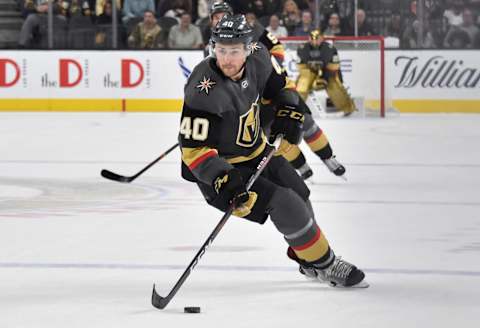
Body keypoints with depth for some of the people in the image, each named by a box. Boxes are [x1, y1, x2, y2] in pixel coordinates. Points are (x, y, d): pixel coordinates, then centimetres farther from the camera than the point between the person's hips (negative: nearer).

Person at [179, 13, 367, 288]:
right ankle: (324, 264, 4)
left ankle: (308, 260, 44)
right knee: (284, 204, -17)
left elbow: (277, 81, 12)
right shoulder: (205, 91, -34)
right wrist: (224, 180, -41)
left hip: (255, 151, 8)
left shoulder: (257, 58, -13)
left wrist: (289, 111, -2)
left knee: (299, 195, 18)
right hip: (220, 168, -8)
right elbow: (193, 148, -32)